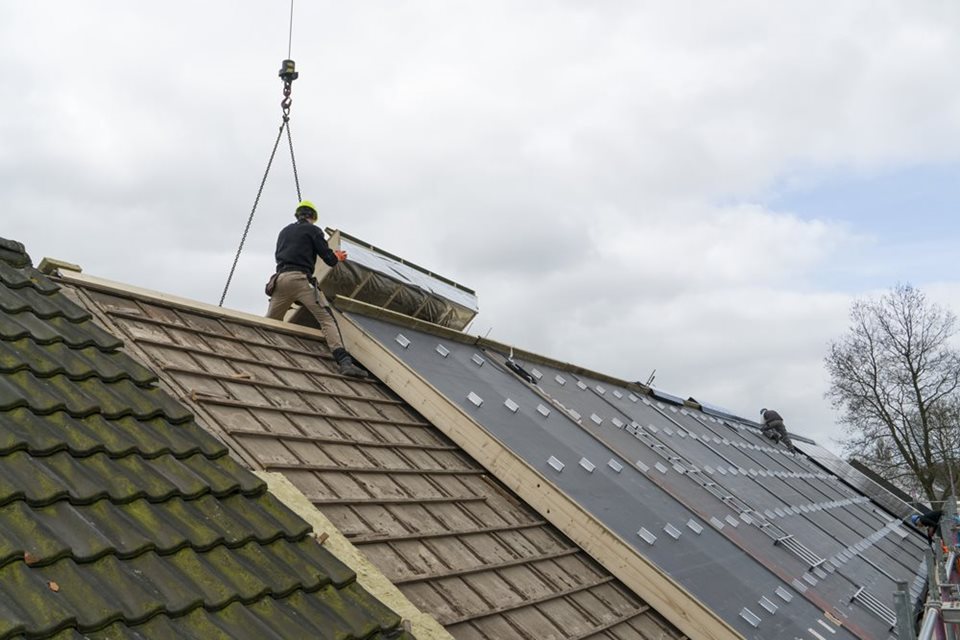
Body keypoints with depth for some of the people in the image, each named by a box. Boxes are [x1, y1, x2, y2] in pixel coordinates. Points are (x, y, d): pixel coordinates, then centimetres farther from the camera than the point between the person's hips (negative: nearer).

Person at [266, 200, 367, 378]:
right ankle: (344, 361, -29)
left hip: (280, 278, 6)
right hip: (300, 278, -6)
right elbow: (329, 259, 4)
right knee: (327, 319, -13)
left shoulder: (284, 231, 27)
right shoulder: (312, 230, 10)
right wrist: (338, 257, 28)